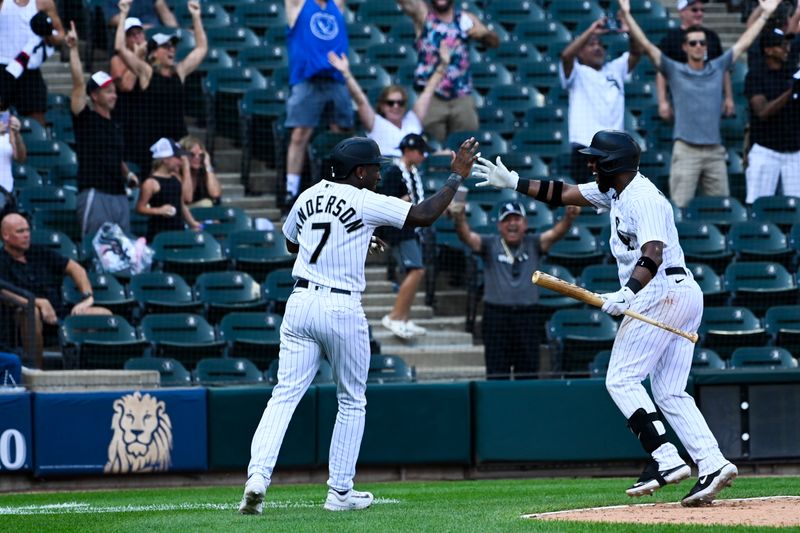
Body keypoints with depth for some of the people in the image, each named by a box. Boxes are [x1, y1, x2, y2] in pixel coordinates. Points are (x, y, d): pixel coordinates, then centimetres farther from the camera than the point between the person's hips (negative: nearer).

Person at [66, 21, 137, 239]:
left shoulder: (115, 126, 20)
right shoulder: (85, 118, -1)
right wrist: (73, 49, -16)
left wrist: (127, 174, 11)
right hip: (94, 194, -7)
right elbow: (78, 82, -12)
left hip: (119, 195, 7)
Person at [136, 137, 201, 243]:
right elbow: (140, 208, -11)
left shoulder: (176, 178, 14)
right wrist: (159, 211, -23)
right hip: (158, 233, -7)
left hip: (178, 230, 7)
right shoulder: (151, 183, -9)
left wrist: (192, 222, 19)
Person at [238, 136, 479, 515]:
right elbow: (424, 215, -9)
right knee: (351, 402, 12)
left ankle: (258, 476, -20)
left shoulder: (308, 197, 11)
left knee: (285, 394, -1)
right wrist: (457, 176, 1)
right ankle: (340, 492, 12)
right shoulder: (366, 202, -7)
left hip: (300, 303, 4)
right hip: (342, 309, -4)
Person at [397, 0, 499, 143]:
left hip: (462, 96, 2)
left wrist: (483, 33, -7)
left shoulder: (466, 19, 11)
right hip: (431, 96, -2)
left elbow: (495, 42, 14)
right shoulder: (423, 13, 5)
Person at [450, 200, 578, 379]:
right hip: (496, 315, -1)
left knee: (528, 375, 5)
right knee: (497, 377, -1)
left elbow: (555, 234, -9)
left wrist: (568, 218, -31)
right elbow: (467, 237, -13)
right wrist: (459, 218, -36)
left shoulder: (533, 244, 6)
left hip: (528, 316, 1)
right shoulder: (490, 244, 3)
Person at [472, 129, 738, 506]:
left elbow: (653, 254, -27)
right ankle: (712, 464, -6)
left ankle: (665, 460, -17)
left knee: (622, 380, -8)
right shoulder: (615, 191, 16)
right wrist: (513, 182, 21)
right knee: (670, 393, 5)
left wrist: (628, 293, -39)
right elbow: (563, 194, 23)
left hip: (661, 292, -10)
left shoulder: (643, 198, -14)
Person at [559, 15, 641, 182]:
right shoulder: (577, 73, 3)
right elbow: (566, 55, -16)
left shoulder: (615, 69, 18)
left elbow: (636, 54, 9)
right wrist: (591, 31, -19)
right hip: (586, 146, -5)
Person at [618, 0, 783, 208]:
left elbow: (743, 43, 17)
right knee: (680, 207, -8)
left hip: (715, 152, 3)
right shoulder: (674, 71, 3)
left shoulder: (717, 68, 11)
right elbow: (646, 45, -2)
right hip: (686, 150, -3)